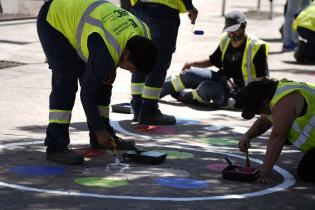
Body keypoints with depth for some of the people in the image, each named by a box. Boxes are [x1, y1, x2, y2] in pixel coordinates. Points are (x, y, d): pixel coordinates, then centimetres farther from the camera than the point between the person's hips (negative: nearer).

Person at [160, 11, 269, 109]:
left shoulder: (256, 47, -15)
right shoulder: (226, 40, 6)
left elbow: (263, 78, -15)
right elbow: (212, 61, 21)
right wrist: (192, 63, 5)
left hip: (238, 93, -7)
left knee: (206, 86, -33)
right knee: (187, 75, -8)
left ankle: (187, 96, -4)